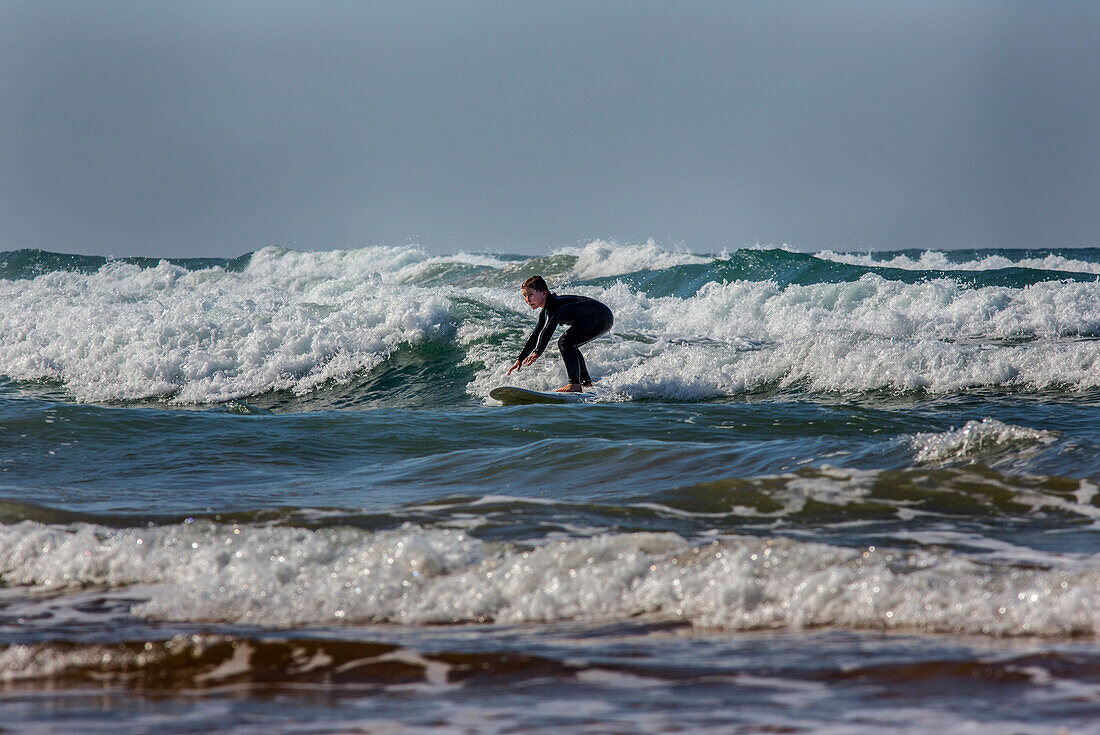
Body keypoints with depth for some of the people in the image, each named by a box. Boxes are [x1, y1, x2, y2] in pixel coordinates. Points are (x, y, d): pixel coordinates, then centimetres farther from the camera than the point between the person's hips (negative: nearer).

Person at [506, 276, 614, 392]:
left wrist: (537, 353, -44)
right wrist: (520, 359, 18)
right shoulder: (545, 312, 13)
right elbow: (534, 336, 21)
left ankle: (575, 384, -27)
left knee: (566, 342, -21)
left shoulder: (555, 305, -18)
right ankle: (586, 383, 31)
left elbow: (547, 331, -33)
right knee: (569, 346, 24)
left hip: (602, 318, -11)